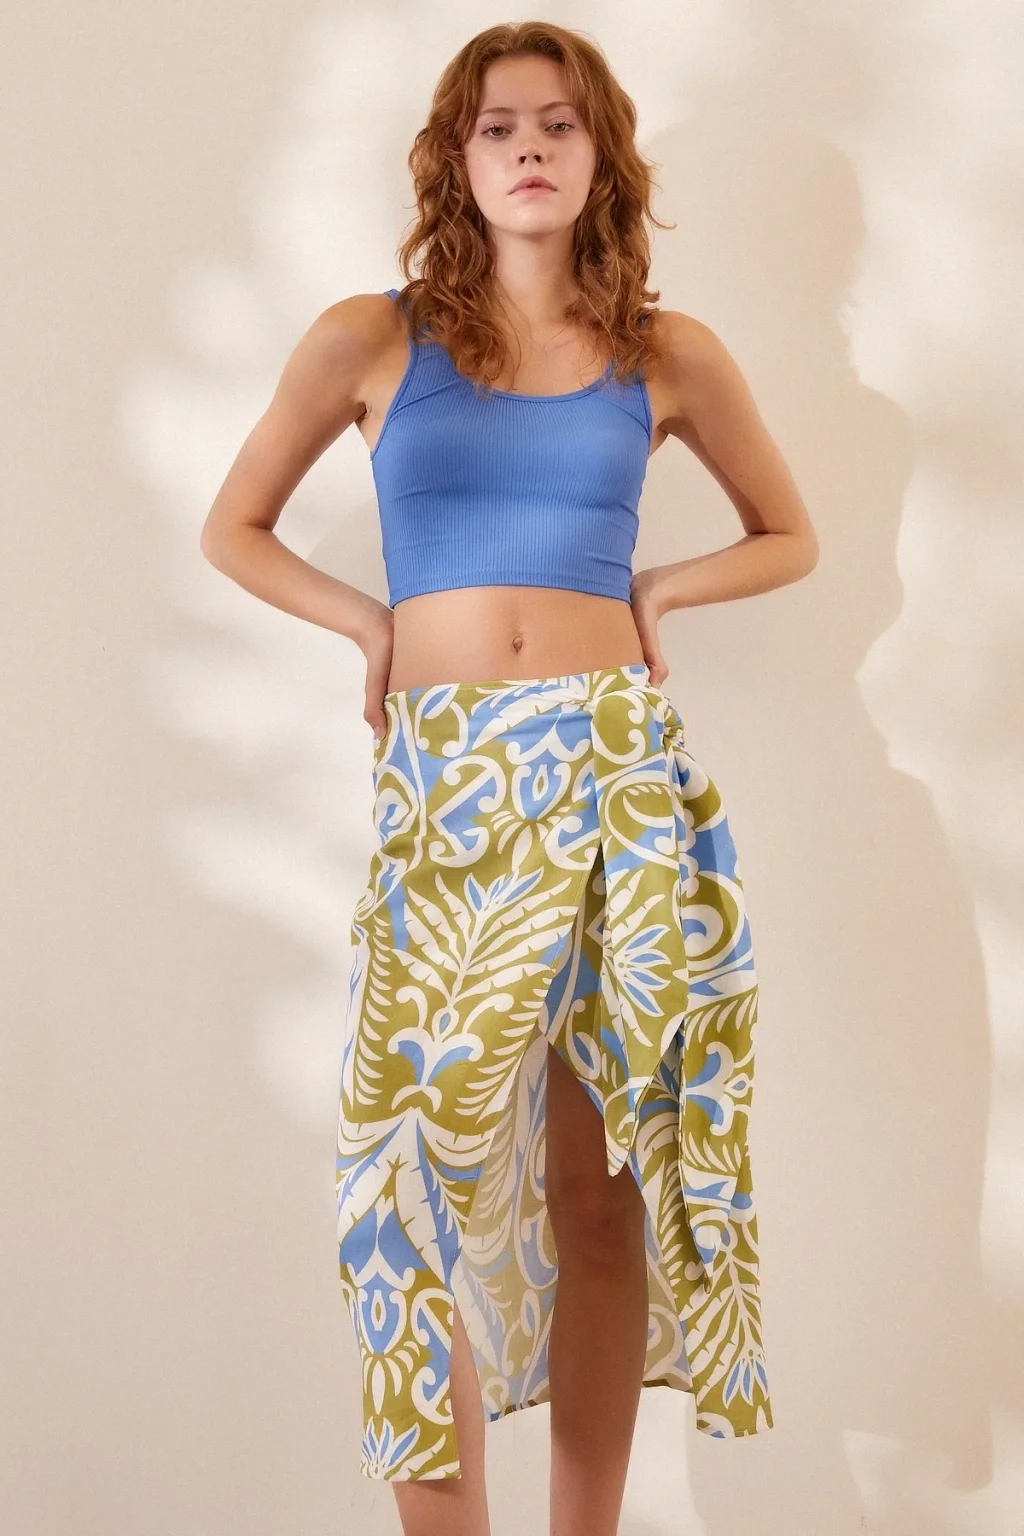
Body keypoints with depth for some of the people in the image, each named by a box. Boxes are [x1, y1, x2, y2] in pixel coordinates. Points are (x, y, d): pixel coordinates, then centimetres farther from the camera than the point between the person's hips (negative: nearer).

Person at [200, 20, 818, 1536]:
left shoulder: (670, 357, 8)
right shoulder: (372, 340, 6)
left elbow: (789, 537, 21)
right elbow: (234, 528, 16)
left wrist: (651, 594, 6)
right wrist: (375, 624, 4)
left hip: (621, 775, 1)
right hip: (446, 786, -1)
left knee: (602, 1185, 5)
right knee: (436, 1170, -4)